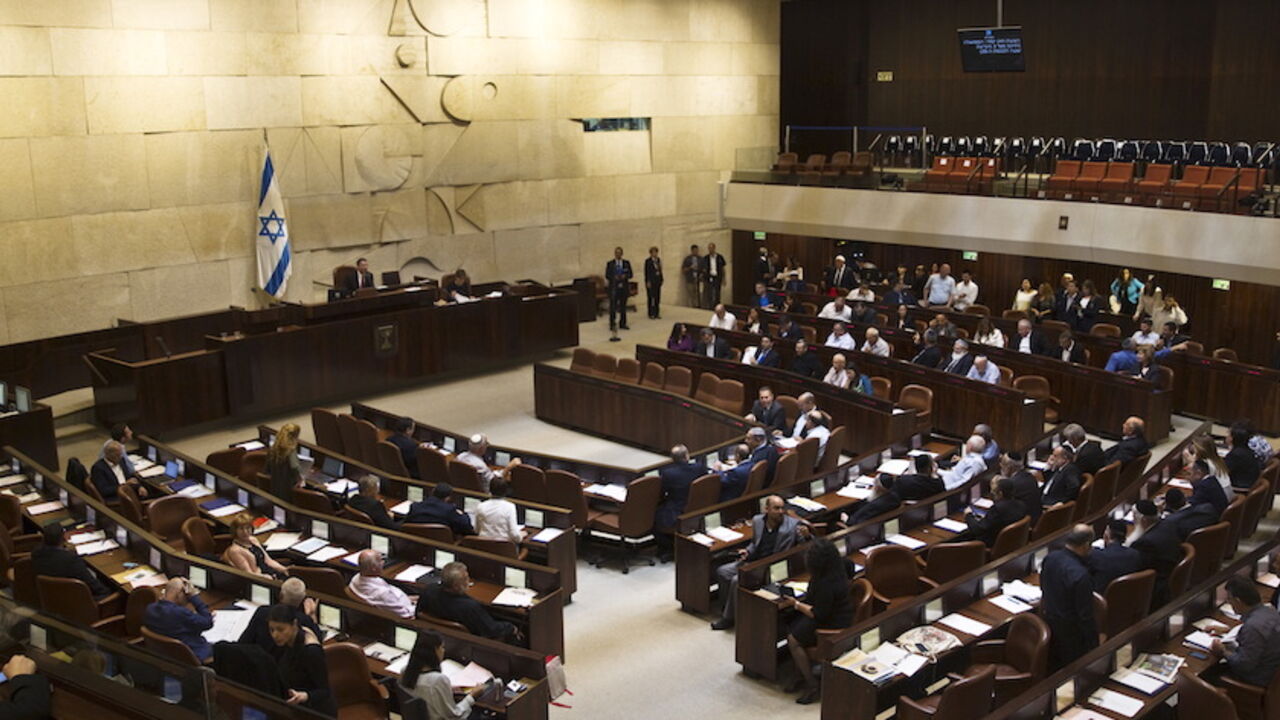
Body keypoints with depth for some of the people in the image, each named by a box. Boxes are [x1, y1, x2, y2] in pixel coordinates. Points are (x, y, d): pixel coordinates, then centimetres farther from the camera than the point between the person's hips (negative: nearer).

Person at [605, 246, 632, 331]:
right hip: (613, 287, -2)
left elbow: (630, 274, 5)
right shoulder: (610, 264, 3)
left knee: (623, 306, 6)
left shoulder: (626, 263, 7)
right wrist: (614, 277, -18)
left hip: (624, 287, 2)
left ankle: (622, 324, 13)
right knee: (613, 306, -2)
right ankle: (612, 324, 4)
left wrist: (625, 276, -16)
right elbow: (607, 276, 0)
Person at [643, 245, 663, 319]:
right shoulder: (648, 261, -7)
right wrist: (648, 282, -14)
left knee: (658, 297, 6)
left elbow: (660, 270, 13)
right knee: (651, 297, -4)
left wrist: (661, 280, 8)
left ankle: (656, 314, 11)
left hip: (658, 281, 6)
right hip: (651, 281, -6)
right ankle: (651, 314, 2)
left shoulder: (658, 260, 10)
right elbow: (646, 272, -9)